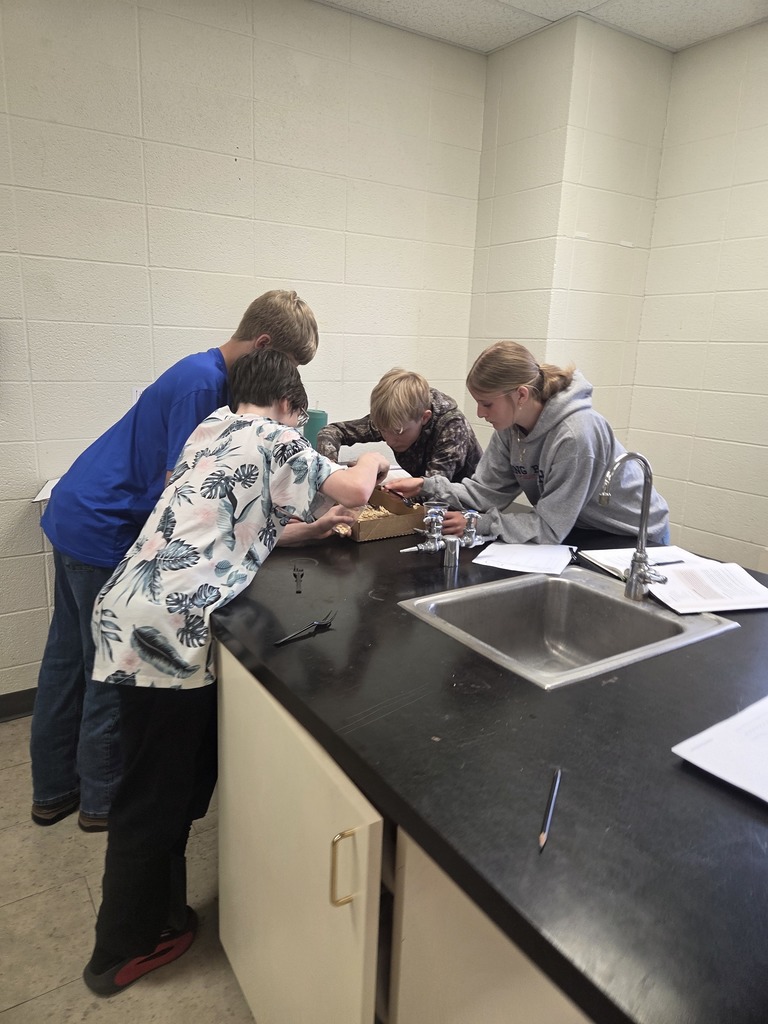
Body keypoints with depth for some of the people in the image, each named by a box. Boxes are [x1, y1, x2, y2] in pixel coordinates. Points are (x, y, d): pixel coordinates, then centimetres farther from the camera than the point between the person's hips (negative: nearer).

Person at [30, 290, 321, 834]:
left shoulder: (203, 373, 8)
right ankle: (104, 799, 24)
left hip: (74, 516, 10)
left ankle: (53, 790, 35)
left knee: (70, 659, 18)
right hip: (104, 529, -10)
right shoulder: (203, 383, -22)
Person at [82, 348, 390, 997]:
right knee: (156, 793, 7)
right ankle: (123, 953, 26)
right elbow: (354, 490, -7)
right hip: (168, 625, -9)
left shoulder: (211, 431, 21)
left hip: (137, 613, 9)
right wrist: (373, 461, 15)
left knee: (183, 773, 22)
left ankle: (157, 908, 40)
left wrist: (317, 525, 29)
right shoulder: (273, 437, -3)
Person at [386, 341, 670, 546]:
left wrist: (476, 524, -26)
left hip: (634, 538, -6)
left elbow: (550, 529, -29)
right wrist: (427, 486, -20)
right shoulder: (511, 424, -9)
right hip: (581, 527, 7)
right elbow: (488, 489, -9)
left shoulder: (575, 435, -33)